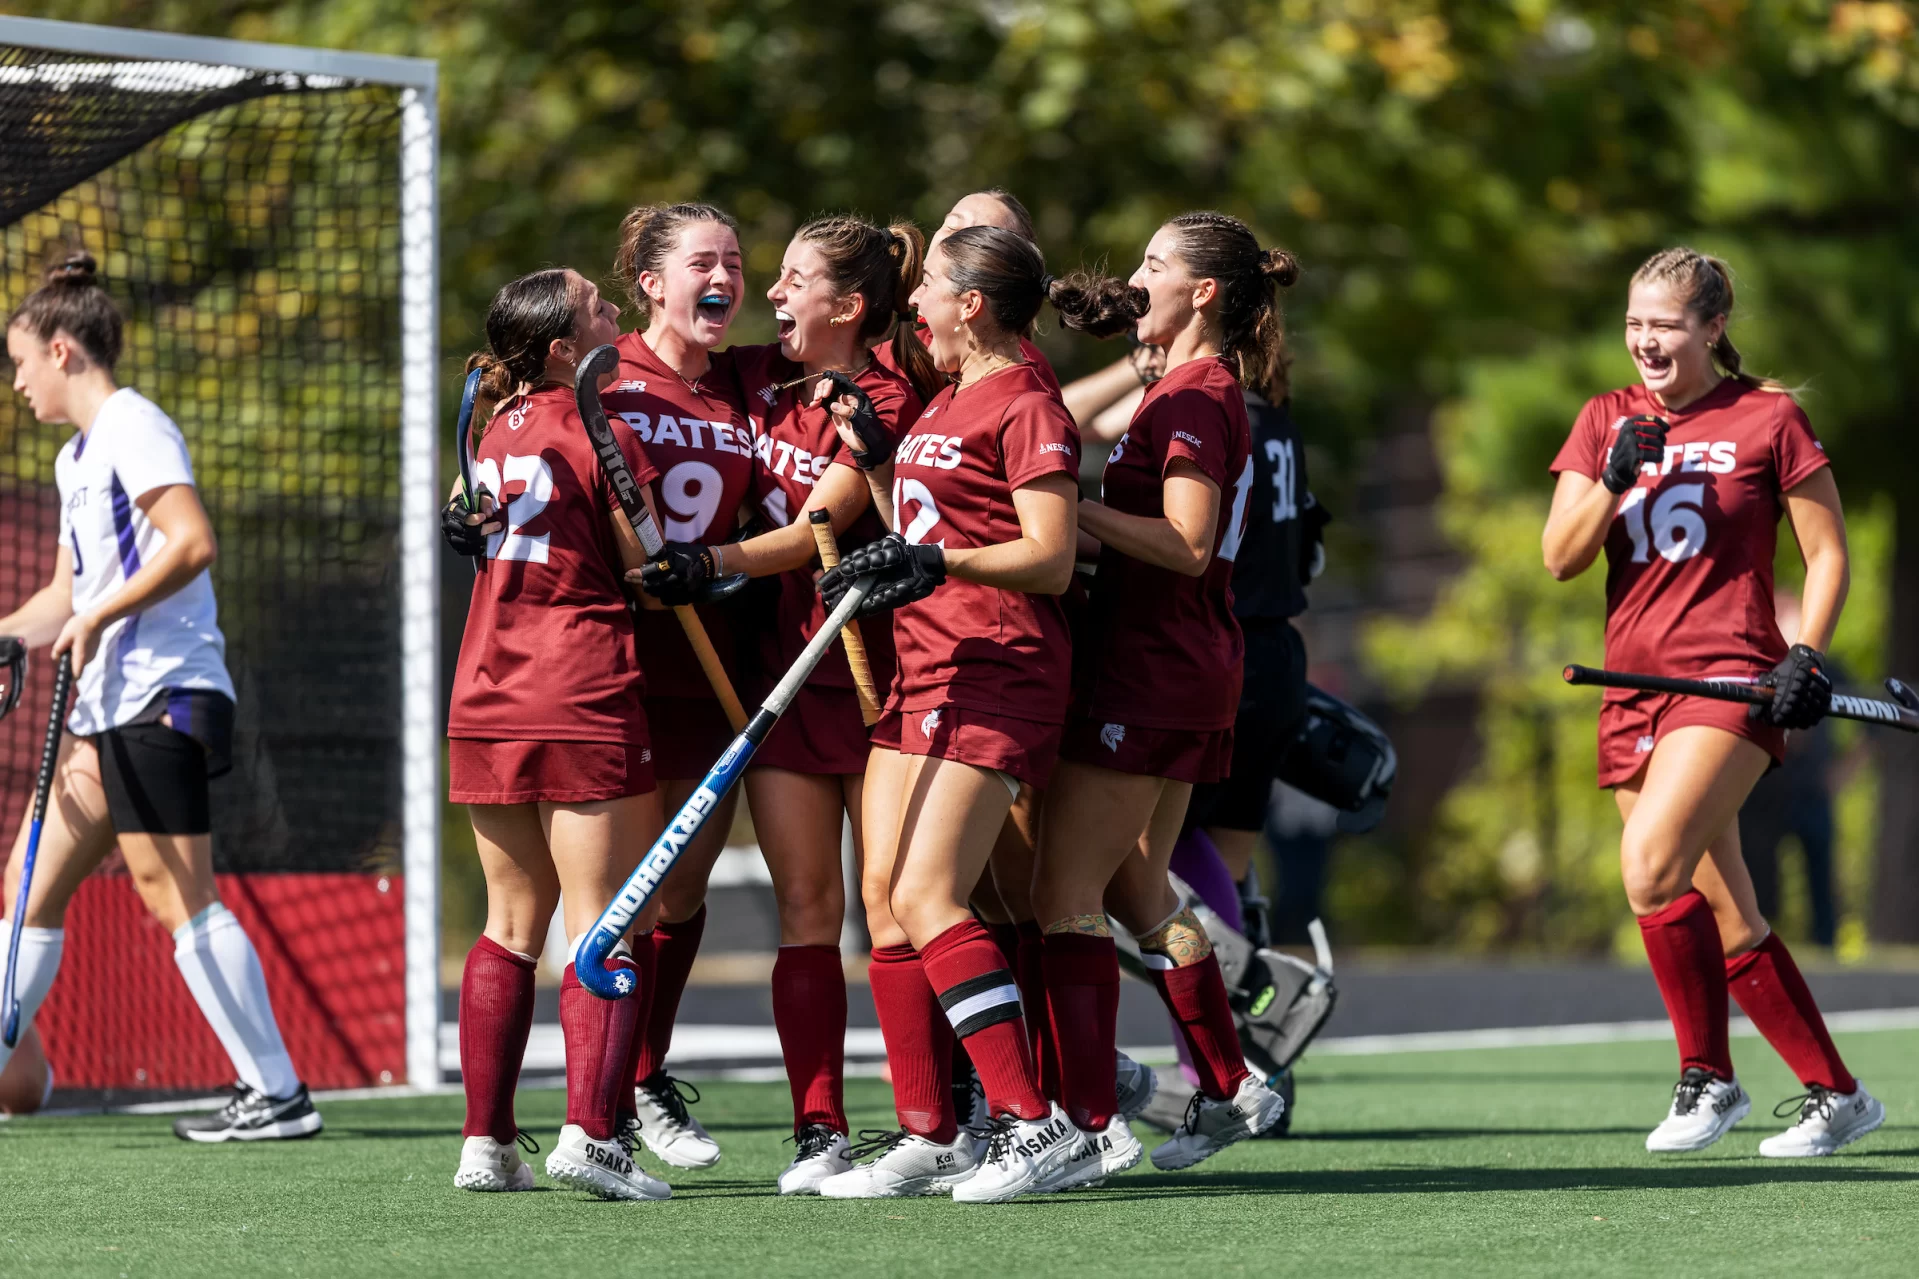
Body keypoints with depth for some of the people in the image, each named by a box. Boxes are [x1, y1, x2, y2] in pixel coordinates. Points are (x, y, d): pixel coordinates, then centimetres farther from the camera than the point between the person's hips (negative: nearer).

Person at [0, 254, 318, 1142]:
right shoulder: (75, 457, 22)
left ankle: (278, 1094, -9)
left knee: (179, 901, -11)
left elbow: (193, 542, -21)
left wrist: (97, 617, -20)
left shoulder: (132, 428, -8)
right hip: (105, 711, 10)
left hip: (160, 702, -10)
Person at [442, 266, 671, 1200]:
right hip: (585, 702, -7)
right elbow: (651, 572, -5)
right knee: (604, 921, -5)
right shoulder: (602, 430, -9)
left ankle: (485, 1142, 9)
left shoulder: (500, 427, 12)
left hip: (484, 699, 7)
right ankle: (589, 1131, -16)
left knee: (513, 918, 12)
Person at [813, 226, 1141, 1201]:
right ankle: (927, 1135, 8)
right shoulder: (945, 403, 19)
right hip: (921, 669, 10)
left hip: (995, 673, -10)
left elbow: (1050, 560, -17)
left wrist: (941, 563, -28)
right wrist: (871, 455, 15)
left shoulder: (1026, 407, -10)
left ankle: (1037, 1125, -17)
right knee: (883, 896, 4)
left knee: (926, 901, -17)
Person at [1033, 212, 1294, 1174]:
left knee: (1066, 895, -8)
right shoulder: (1203, 391, 16)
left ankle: (1085, 1121, -11)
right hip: (1186, 673, 10)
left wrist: (1072, 510, -22)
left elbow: (1187, 545, -23)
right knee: (1135, 889, 18)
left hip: (1149, 674, -10)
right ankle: (1229, 1088, 23)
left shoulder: (1192, 397, -14)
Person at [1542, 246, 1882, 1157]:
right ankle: (1835, 1094, 16)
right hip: (1633, 690, 6)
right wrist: (1615, 479, -9)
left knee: (1649, 868, -25)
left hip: (1732, 681, -6)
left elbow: (1828, 552, 2)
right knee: (1727, 925, 5)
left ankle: (1708, 1076, -10)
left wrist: (1808, 656, -11)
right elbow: (1561, 559, 6)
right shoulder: (1607, 420, 12)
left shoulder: (1767, 418, -1)